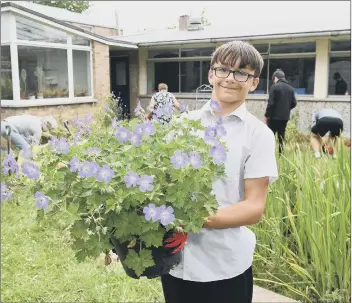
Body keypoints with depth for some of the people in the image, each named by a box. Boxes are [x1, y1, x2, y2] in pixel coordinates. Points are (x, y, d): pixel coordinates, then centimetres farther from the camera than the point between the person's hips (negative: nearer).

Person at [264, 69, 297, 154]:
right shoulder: (290, 88, 8)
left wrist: (266, 115, -6)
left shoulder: (274, 87, -8)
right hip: (285, 117, 5)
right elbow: (294, 103, 8)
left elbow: (270, 103, -13)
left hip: (274, 116, -5)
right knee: (281, 137, 12)